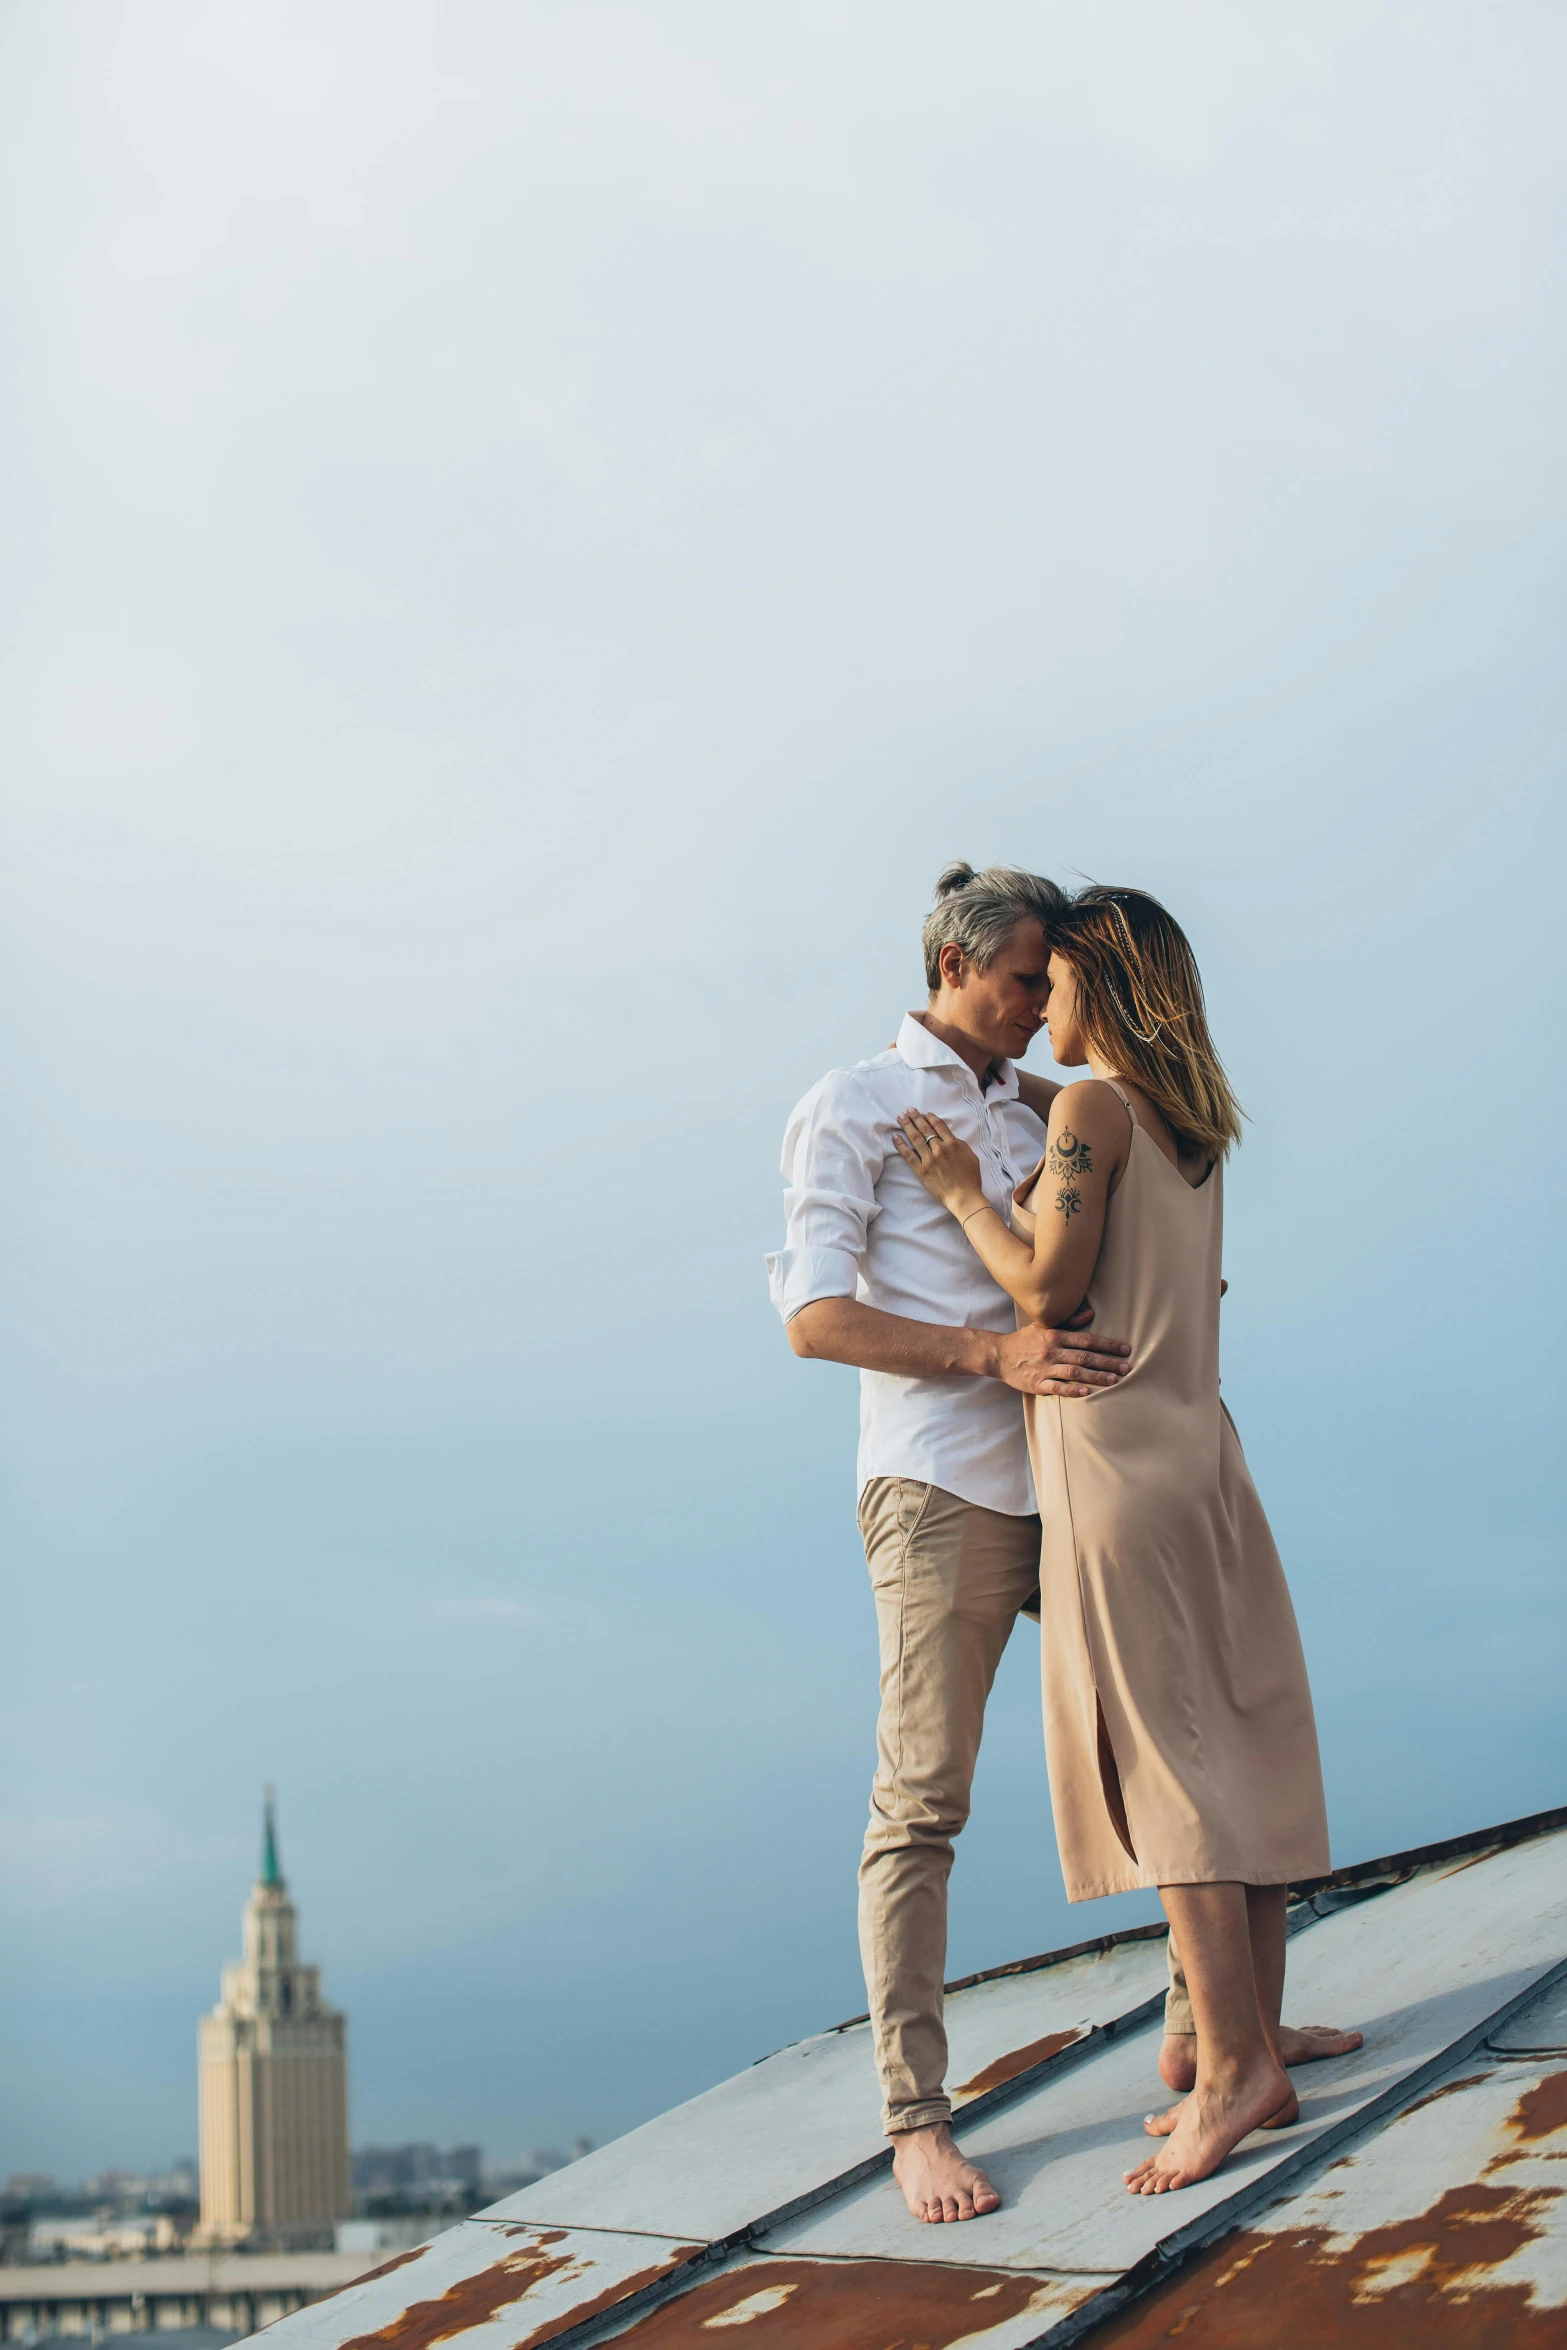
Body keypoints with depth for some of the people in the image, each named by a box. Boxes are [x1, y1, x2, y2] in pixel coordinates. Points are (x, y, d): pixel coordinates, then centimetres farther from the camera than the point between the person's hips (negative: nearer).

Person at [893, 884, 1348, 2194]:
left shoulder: (1093, 1107, -9)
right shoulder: (1198, 1126, 15)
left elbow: (1048, 1289, -14)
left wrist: (963, 1193, -2)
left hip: (1117, 1457, -8)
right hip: (1200, 1446, 8)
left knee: (1164, 1764, -8)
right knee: (1233, 1755, 6)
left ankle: (1233, 2064, -11)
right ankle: (1257, 2055, 9)